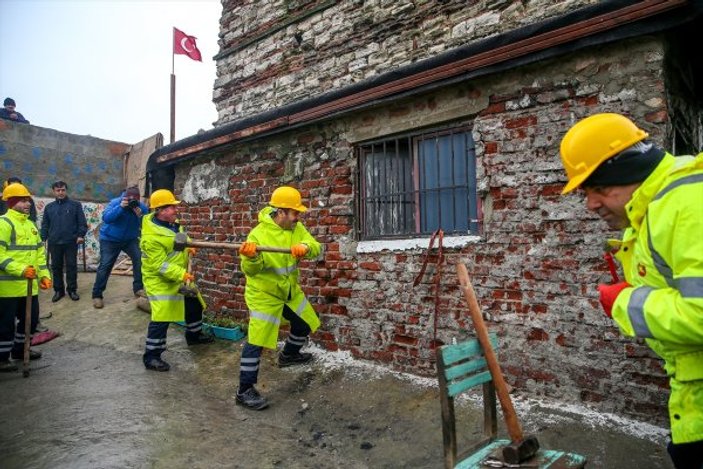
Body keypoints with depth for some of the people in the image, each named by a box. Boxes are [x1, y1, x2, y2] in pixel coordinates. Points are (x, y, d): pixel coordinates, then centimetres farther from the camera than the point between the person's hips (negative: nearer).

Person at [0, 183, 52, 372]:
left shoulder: (30, 225, 16)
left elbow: (39, 252, 18)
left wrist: (44, 274, 10)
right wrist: (20, 270, -27)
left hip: (29, 285, 8)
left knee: (31, 318, 17)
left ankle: (20, 349, 35)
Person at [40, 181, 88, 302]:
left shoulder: (75, 205, 3)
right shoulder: (49, 207, 12)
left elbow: (82, 222, -1)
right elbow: (45, 225, 13)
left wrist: (81, 235, -13)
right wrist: (42, 239, 4)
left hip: (71, 242, -3)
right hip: (54, 242, 3)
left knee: (71, 266, 2)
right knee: (56, 267, 8)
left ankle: (72, 290, 12)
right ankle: (58, 290, 19)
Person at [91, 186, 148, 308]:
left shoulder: (142, 207, -12)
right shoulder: (115, 202, -19)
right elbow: (106, 218, -34)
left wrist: (140, 216, -34)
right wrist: (120, 207, -43)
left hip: (130, 239, 3)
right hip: (110, 239, -2)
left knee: (139, 258, -13)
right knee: (105, 266, -4)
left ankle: (138, 288, 1)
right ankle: (97, 295, 7)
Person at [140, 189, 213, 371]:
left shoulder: (171, 223, 1)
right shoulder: (151, 237, -28)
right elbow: (160, 265, -29)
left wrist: (189, 247, 2)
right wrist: (182, 274, -34)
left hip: (179, 277, 10)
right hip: (160, 281, -10)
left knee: (194, 306, 21)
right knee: (161, 318, -9)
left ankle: (194, 335, 44)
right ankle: (151, 356, 5)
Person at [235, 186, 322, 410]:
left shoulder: (296, 228, -3)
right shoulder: (259, 234, -23)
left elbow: (315, 248, -13)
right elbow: (250, 271, -24)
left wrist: (305, 247, -36)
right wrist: (252, 257, -46)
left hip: (290, 290, 7)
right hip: (263, 294, -7)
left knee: (305, 323, 21)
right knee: (256, 341, -8)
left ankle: (288, 355, 48)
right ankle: (244, 391, 3)